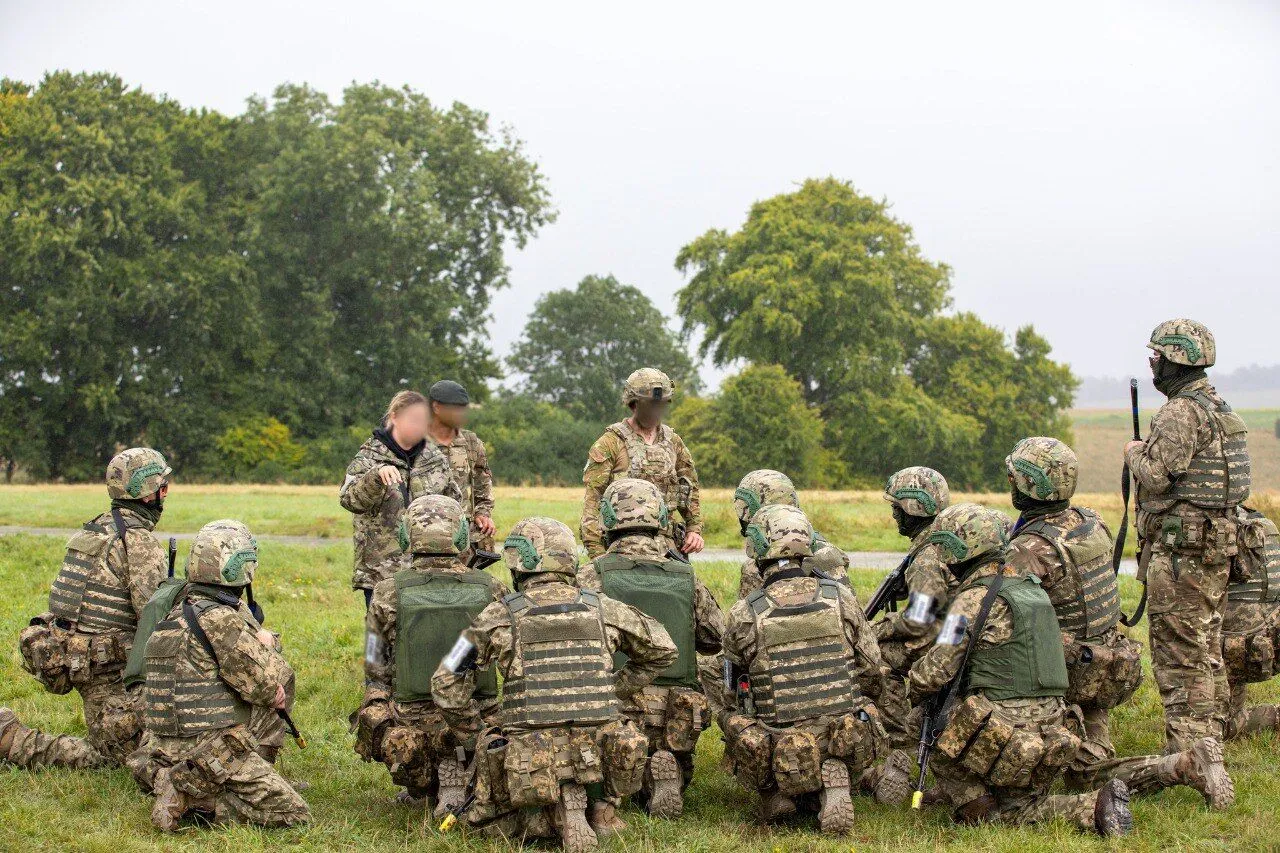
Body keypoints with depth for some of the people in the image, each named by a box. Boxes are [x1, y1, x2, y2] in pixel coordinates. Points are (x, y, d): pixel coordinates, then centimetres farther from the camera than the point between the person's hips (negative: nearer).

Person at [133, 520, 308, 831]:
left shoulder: (173, 616, 13)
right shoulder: (219, 619, -17)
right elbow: (269, 686, -14)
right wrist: (266, 645, 6)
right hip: (213, 755, -9)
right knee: (295, 816, -5)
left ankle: (182, 789, 8)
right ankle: (193, 802, -11)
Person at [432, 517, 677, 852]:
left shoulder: (500, 616, 1)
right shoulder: (602, 609, 7)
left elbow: (447, 684, 2)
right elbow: (663, 649, 20)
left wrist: (475, 735, 18)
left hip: (533, 765, -3)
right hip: (599, 757, 3)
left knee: (485, 817, 23)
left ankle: (561, 810, -5)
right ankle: (603, 808, 11)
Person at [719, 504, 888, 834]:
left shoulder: (744, 615, -6)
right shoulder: (841, 598, -1)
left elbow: (734, 688, 12)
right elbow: (873, 675, 7)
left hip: (775, 756, -1)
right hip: (848, 748, 1)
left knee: (730, 715, 25)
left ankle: (775, 792, 7)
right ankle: (832, 779, 4)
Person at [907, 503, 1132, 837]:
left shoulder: (972, 600, -12)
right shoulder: (1031, 587, 14)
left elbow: (936, 669, -12)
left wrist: (914, 690, 10)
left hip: (1003, 728, -7)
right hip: (1051, 730, 7)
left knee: (940, 751, 20)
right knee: (1019, 810, 21)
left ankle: (980, 816, 7)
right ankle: (1097, 807, 2)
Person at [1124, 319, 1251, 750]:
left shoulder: (1181, 412, -16)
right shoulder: (1219, 407, 16)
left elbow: (1156, 475, -20)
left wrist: (1135, 452, -2)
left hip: (1182, 546, -10)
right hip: (1218, 541, 10)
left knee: (1179, 654, -7)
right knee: (1206, 652, 15)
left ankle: (1186, 751, -7)